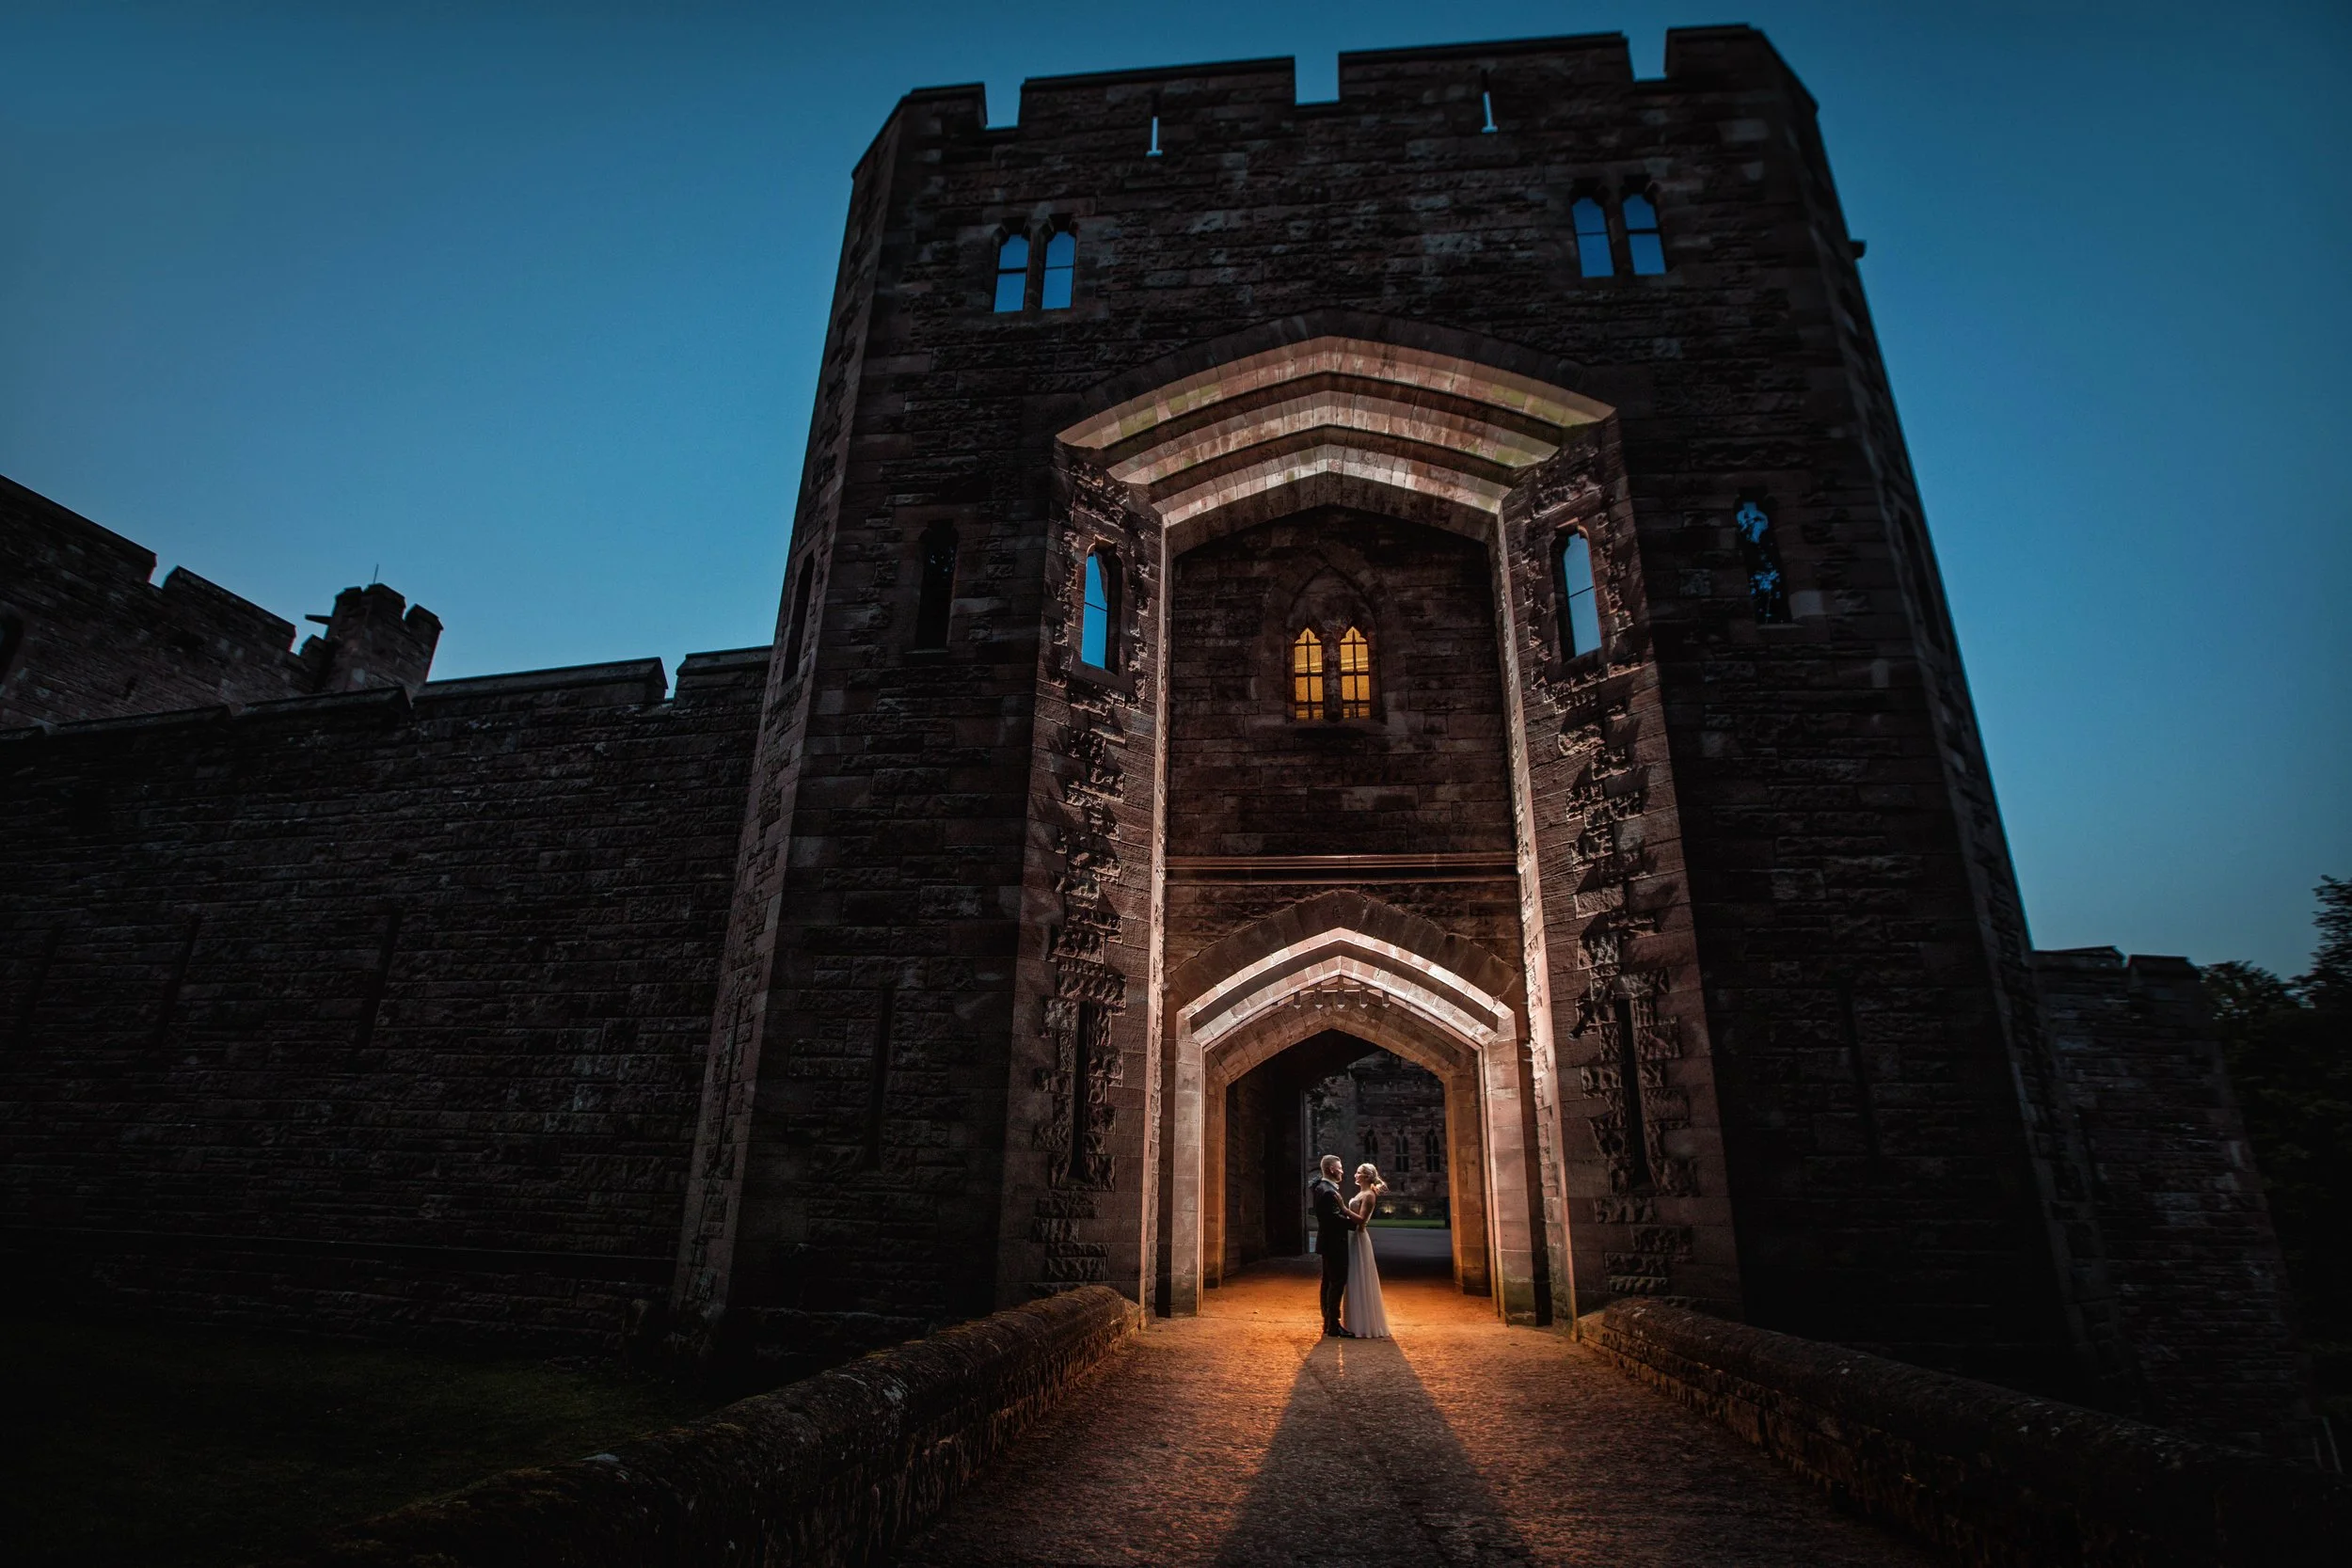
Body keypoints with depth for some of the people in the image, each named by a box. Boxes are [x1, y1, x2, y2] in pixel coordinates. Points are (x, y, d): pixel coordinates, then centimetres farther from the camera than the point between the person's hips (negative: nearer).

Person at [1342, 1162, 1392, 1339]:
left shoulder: (1368, 1195, -14)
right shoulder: (1362, 1193, 14)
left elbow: (1361, 1220, -22)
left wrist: (1343, 1208, -26)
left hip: (1359, 1239, -10)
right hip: (1354, 1238, 10)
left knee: (1360, 1282, -3)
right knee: (1356, 1282, 14)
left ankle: (1365, 1326, 5)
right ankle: (1359, 1323, 23)